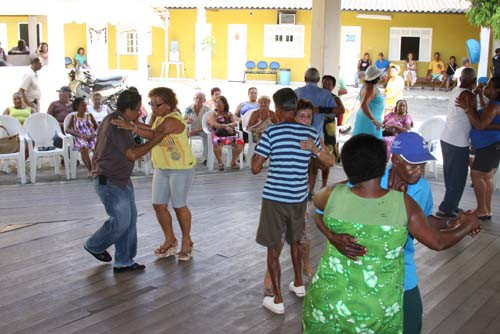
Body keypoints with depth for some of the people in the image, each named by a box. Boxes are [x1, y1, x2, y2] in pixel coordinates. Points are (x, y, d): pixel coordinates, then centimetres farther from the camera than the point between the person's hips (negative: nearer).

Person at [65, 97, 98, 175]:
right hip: (80, 139, -1)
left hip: (92, 137, 1)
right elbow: (68, 130, -1)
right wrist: (80, 135, -16)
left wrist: (94, 134, -11)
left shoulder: (90, 115, 14)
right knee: (84, 148, -37)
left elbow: (97, 127, 12)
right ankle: (90, 170, -26)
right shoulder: (73, 117, 10)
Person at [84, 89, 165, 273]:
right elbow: (132, 154, -23)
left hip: (121, 180, 10)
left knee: (130, 218, 8)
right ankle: (94, 246, 20)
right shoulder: (116, 125, -22)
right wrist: (155, 140, -15)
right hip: (109, 182, -10)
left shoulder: (114, 119, 10)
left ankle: (123, 261, 14)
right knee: (121, 220, -6)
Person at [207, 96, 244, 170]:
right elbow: (213, 124, -6)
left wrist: (228, 125, -17)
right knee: (217, 143, -37)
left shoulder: (230, 114, 21)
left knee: (240, 142, -25)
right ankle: (220, 162, -16)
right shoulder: (212, 114, 13)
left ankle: (233, 161, -6)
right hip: (218, 134, -3)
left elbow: (236, 123, 5)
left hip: (230, 134, 3)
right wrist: (226, 127, -14)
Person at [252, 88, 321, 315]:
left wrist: (257, 150, 6)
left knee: (273, 248, 6)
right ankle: (298, 284, 42)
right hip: (299, 198, 4)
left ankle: (277, 300, 11)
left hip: (274, 198, -4)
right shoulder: (310, 133, 0)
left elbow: (255, 168, -11)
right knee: (294, 241, 26)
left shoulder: (271, 132, -12)